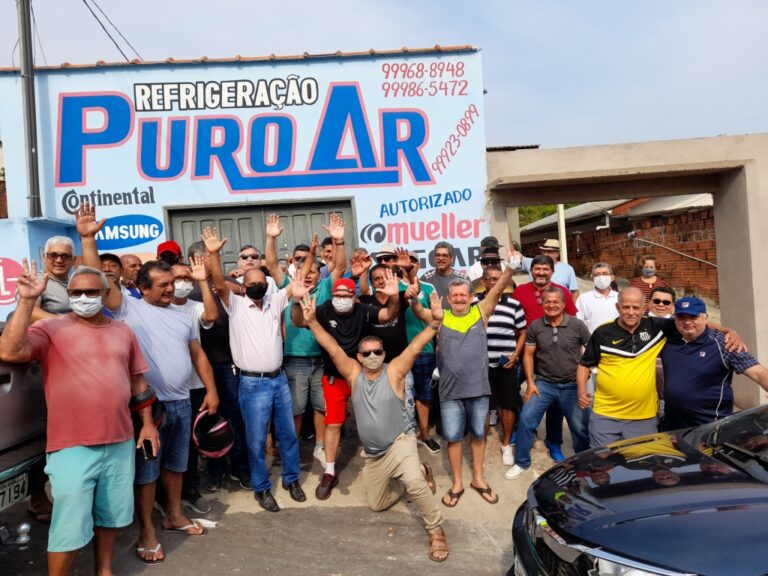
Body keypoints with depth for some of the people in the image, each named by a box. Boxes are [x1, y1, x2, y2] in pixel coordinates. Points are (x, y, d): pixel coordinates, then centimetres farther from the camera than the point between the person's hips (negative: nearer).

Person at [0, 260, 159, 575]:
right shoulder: (51, 328, -5)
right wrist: (27, 301, -23)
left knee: (110, 515, 20)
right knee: (70, 526, 3)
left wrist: (147, 422, 10)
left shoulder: (123, 331, 8)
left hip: (120, 442, 5)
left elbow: (138, 379, 13)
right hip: (72, 447, -4)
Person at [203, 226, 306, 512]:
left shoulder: (274, 302, 7)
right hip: (253, 384, -4)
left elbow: (297, 282, 6)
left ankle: (291, 479, 33)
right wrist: (214, 254, -32)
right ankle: (261, 488, 25)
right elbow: (220, 284, -18)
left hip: (279, 379, 4)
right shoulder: (235, 305, -4)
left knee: (288, 434, 15)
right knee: (256, 440, 7)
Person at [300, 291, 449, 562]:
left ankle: (436, 530, -10)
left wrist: (434, 323, -39)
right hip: (373, 454, 5)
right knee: (376, 504, 20)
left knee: (414, 482, -34)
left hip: (400, 443, -5)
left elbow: (415, 347, -25)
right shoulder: (354, 373, -6)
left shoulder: (394, 371, -13)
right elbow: (333, 348, -14)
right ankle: (418, 472, 39)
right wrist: (313, 322, -23)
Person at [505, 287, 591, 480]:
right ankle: (522, 463, 11)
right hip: (544, 383, 1)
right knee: (526, 419, -7)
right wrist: (530, 382, -4)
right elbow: (528, 355, 2)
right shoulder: (535, 326, -4)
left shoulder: (577, 325, -7)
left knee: (581, 427, 7)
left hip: (572, 385, -1)